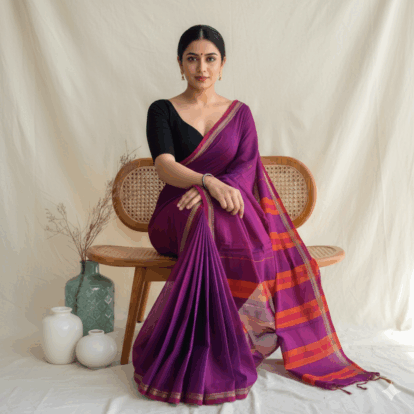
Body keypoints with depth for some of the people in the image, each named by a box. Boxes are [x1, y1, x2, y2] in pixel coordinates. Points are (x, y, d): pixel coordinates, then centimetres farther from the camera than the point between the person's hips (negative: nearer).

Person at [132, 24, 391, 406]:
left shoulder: (240, 113, 16)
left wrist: (215, 190, -23)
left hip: (230, 211, 3)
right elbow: (165, 167, -8)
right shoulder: (163, 111, 9)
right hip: (178, 215, -2)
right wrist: (209, 182, -29)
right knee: (208, 220, -39)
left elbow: (247, 167, -1)